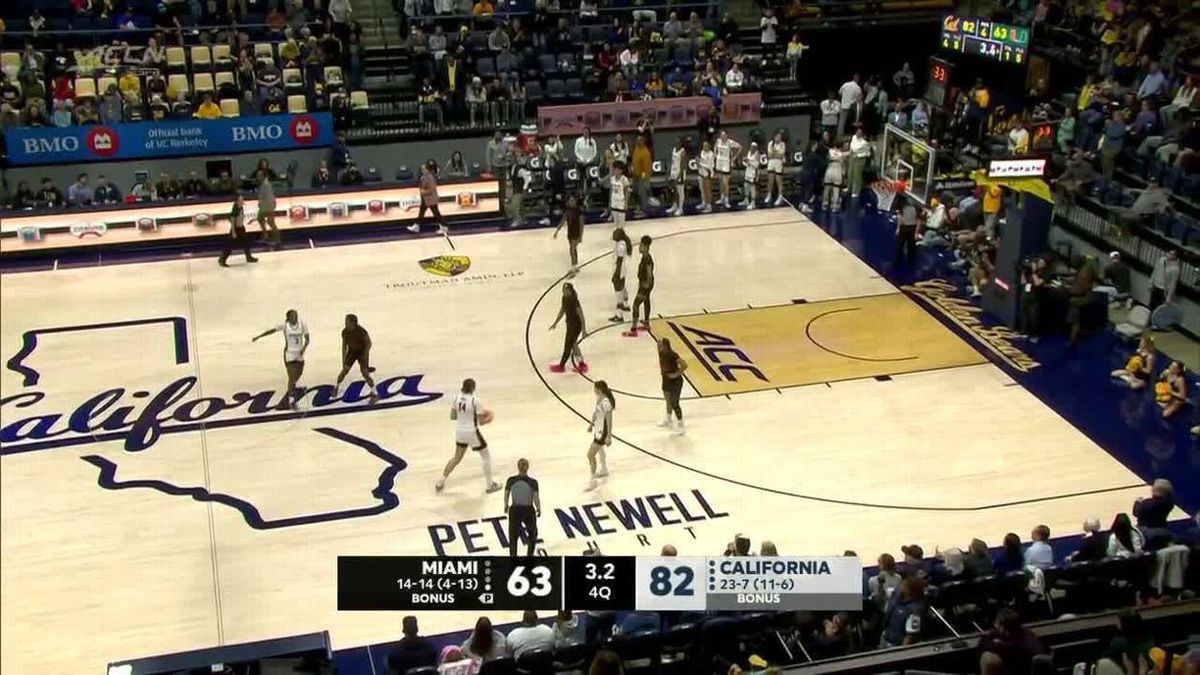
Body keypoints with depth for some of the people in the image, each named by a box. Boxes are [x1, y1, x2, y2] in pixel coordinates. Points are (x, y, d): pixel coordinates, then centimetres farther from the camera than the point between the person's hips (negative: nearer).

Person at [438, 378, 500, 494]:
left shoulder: (456, 398, -4)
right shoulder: (475, 400, -21)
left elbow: (452, 416, 4)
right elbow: (481, 419, -16)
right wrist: (485, 413, 6)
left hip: (459, 431, 6)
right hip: (472, 432, -6)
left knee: (457, 457, 25)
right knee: (486, 456, 13)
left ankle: (441, 483, 25)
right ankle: (490, 485, 19)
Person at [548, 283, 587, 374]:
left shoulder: (574, 301, -26)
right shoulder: (565, 298, -1)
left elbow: (581, 315, -24)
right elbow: (562, 310, 14)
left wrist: (584, 329, -24)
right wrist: (555, 323, 18)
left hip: (576, 325, -9)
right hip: (570, 324, 9)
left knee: (568, 345, 2)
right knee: (573, 345, 18)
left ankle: (561, 366, 16)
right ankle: (581, 364, 29)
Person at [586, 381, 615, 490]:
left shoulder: (605, 403, -30)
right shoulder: (598, 398, -3)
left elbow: (609, 421, -25)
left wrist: (609, 437, -22)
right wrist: (591, 423, 25)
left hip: (602, 432, -10)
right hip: (597, 429, 10)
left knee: (590, 455, -10)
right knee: (599, 449, 32)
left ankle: (592, 481, 2)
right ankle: (603, 470, 56)